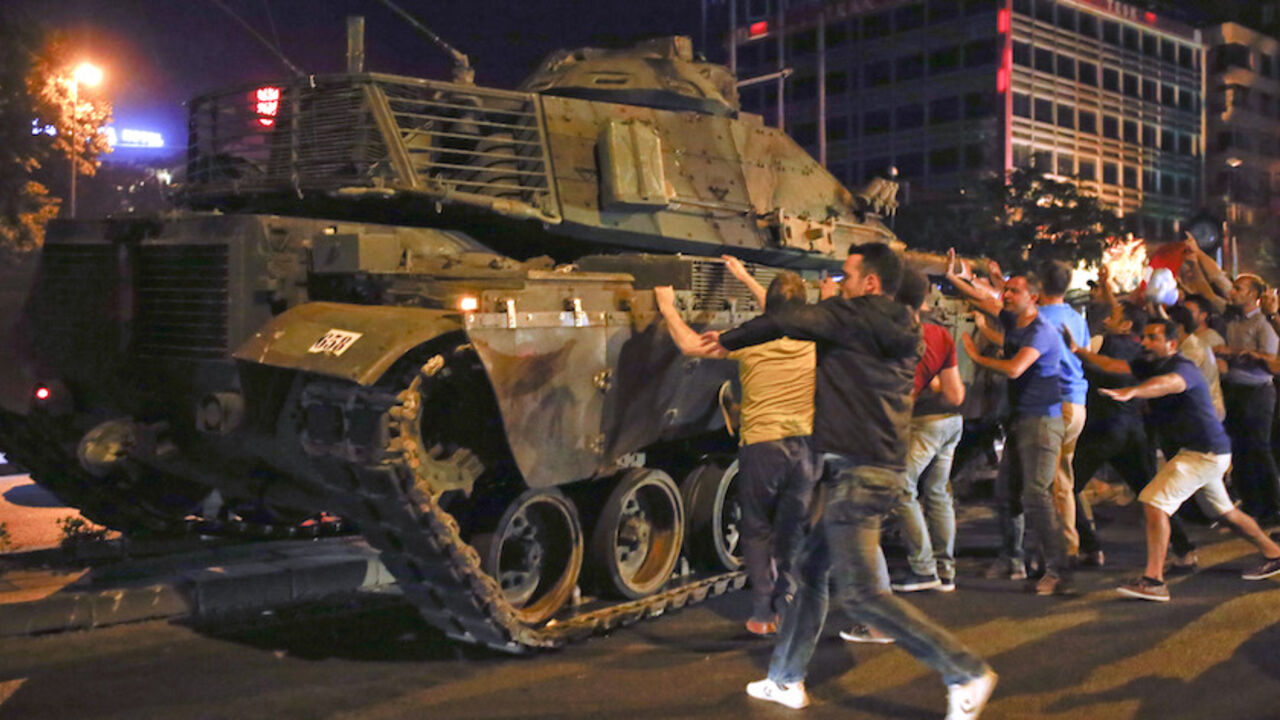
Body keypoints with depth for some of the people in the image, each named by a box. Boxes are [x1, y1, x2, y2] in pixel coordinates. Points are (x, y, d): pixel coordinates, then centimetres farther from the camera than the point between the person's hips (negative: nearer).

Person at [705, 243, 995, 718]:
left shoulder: (853, 315, -8)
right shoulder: (903, 334, 16)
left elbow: (783, 324, -3)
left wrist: (727, 340, 11)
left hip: (857, 475, -10)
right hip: (882, 470, 10)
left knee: (860, 593, -9)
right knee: (810, 569, 17)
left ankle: (966, 674, -5)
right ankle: (786, 681, 26)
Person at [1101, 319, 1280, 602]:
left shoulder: (1183, 368, -21)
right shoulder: (1151, 366, 6)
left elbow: (1168, 383, -44)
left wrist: (1131, 392, -63)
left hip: (1205, 453, -10)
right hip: (1205, 452, 10)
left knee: (1154, 502, -20)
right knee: (1223, 512, 26)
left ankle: (1154, 580, -22)